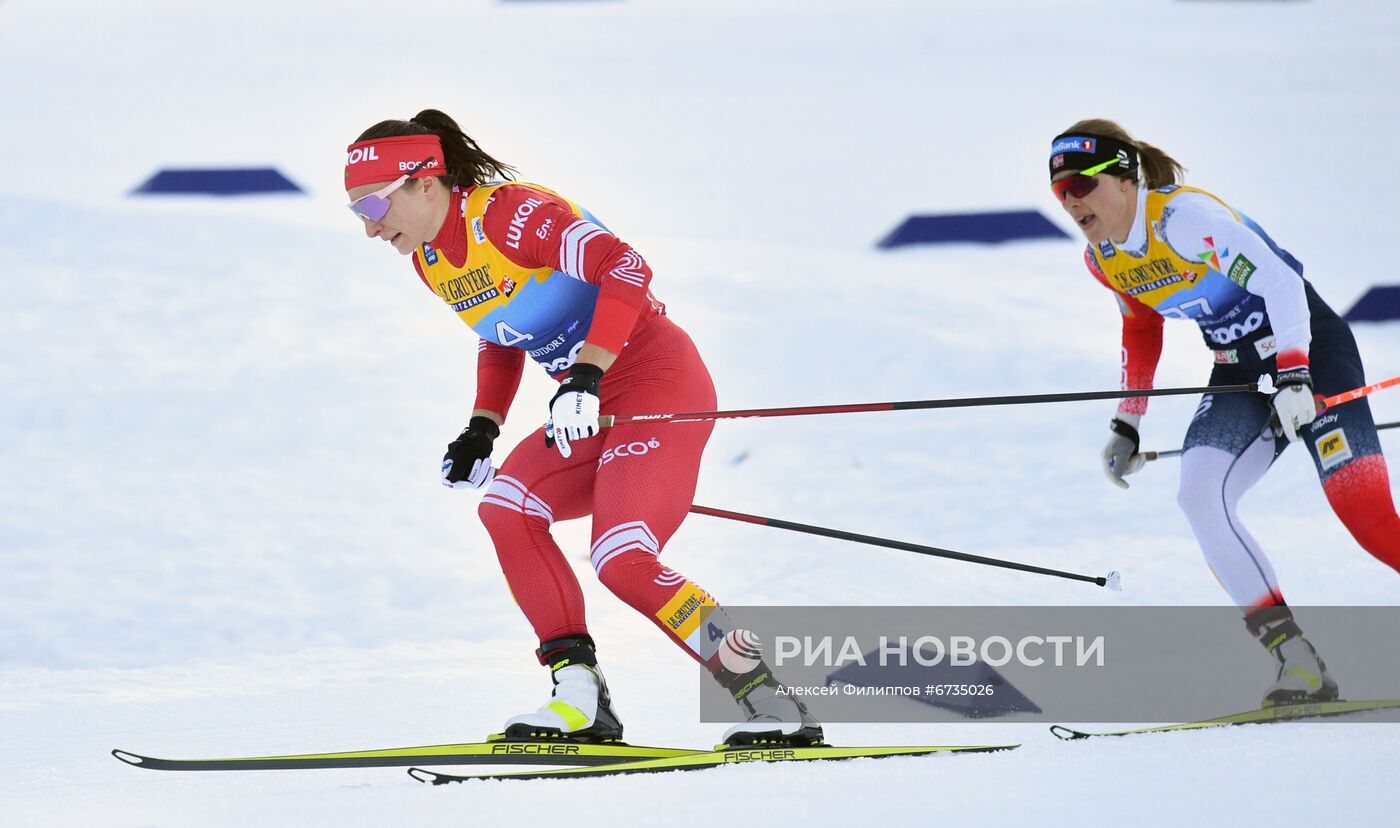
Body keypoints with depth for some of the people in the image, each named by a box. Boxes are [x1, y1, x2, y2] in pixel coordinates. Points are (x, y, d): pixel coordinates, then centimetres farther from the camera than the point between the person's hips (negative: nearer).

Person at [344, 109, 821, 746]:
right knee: (505, 507, -8)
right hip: (595, 407, 9)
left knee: (623, 561, -20)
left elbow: (626, 268, -27)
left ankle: (771, 703, -14)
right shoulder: (429, 258, 9)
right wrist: (481, 430, 10)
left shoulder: (508, 213, -18)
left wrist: (585, 377, -34)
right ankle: (581, 701, -9)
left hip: (656, 379, -9)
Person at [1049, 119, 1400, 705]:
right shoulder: (1103, 259, 2)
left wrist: (1292, 376, -36)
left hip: (1309, 348, -7)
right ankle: (1301, 667, -17)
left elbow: (1280, 280, -27)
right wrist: (1128, 423, 17)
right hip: (1238, 373, 7)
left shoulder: (1183, 216, -22)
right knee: (1198, 495, -16)